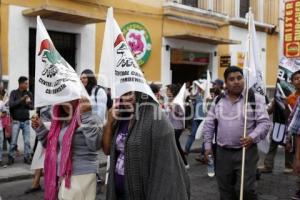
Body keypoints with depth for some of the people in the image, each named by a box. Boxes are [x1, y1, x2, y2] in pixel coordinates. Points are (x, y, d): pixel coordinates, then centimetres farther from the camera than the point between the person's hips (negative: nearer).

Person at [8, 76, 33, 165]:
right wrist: (21, 99, -19)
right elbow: (10, 104, -14)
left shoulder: (29, 94, 3)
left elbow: (32, 107, 4)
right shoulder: (14, 93, -3)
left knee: (27, 141, 4)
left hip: (26, 121, 2)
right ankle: (11, 157, 15)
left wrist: (28, 103, -16)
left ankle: (27, 157, 13)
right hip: (16, 121, -2)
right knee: (13, 141, 2)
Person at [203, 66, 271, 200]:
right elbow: (209, 124, 12)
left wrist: (253, 137, -21)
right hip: (222, 153, 4)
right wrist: (208, 145, 7)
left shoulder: (255, 98, -4)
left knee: (245, 189, -7)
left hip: (246, 151, -3)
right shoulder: (218, 100, 7)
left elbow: (264, 122, -6)